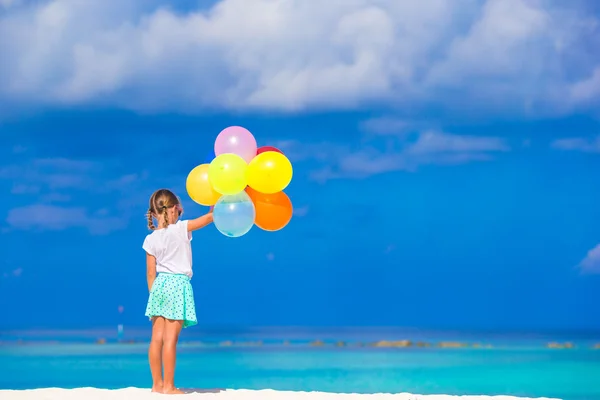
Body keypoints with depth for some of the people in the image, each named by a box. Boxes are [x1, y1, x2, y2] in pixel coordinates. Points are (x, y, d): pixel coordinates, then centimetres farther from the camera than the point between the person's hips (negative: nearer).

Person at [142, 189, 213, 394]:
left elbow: (151, 273, 6)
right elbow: (210, 217, -3)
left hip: (160, 285, 5)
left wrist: (153, 295, 15)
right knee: (170, 338, -5)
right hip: (179, 285, -5)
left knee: (157, 337, 7)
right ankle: (168, 386, -3)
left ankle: (157, 383, 14)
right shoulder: (181, 229, -8)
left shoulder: (150, 239, 3)